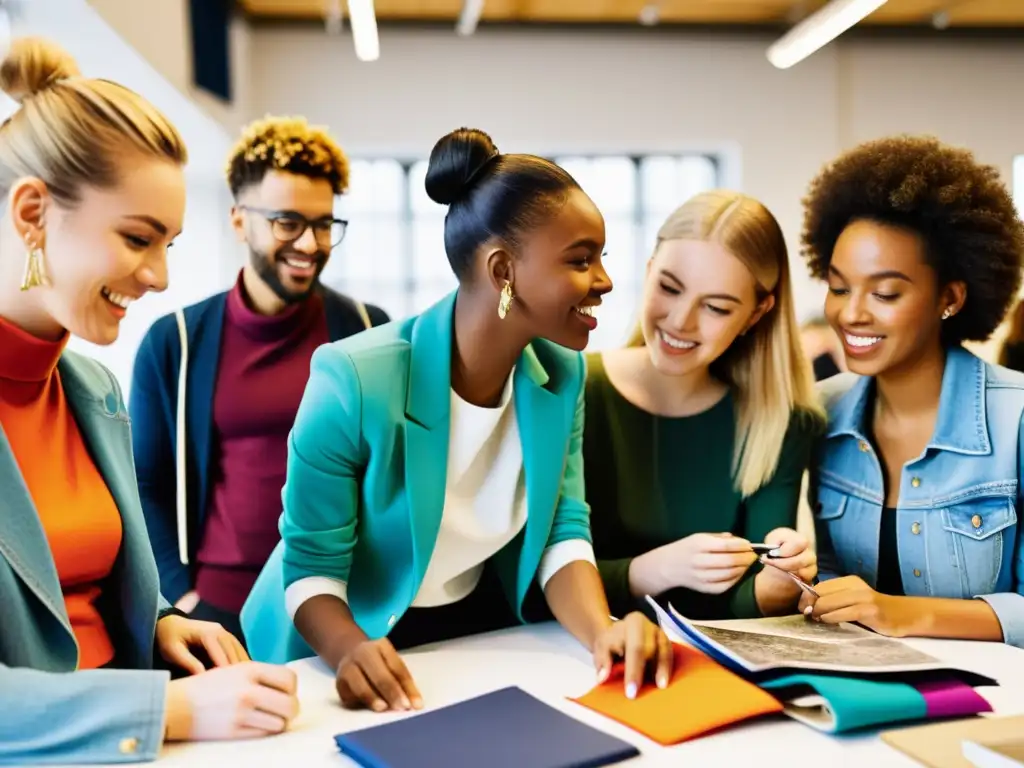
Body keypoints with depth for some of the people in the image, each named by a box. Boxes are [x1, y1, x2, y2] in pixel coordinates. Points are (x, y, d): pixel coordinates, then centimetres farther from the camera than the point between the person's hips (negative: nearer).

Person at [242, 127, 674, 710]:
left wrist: (602, 630, -24)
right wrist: (351, 651, -35)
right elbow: (312, 568, -17)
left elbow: (564, 531, -7)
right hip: (348, 645, -3)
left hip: (482, 630, 3)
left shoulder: (562, 374, -6)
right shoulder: (353, 379, -24)